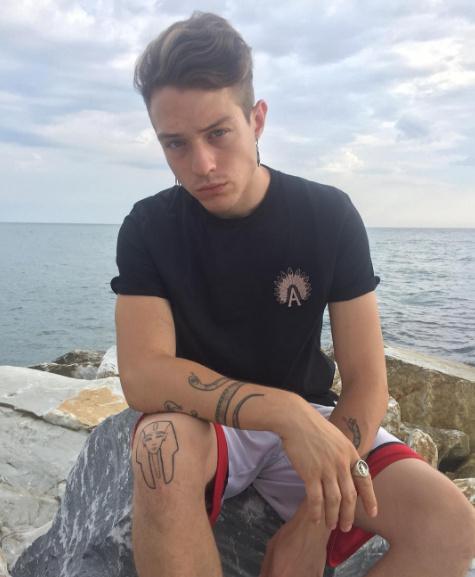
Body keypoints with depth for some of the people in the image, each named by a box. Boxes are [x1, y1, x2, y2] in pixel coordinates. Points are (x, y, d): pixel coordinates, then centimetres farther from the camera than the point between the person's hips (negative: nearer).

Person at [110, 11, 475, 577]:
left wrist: (313, 521, -21)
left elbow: (366, 382, -11)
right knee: (161, 442, -36)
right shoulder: (147, 228, -10)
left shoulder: (328, 216, -9)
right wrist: (286, 411, -36)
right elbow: (142, 376, -22)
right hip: (202, 425, 0)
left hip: (308, 420, 1)